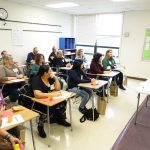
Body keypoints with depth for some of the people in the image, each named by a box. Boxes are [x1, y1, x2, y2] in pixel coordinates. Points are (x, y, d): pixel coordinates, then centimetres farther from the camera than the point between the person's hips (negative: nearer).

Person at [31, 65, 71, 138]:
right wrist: (53, 94, -35)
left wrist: (56, 78, -12)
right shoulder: (36, 80, -22)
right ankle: (40, 126, -6)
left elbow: (58, 88, 2)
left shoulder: (50, 78, -1)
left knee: (63, 102, -12)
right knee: (49, 110, -33)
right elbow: (37, 94, -35)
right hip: (36, 102, -7)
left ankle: (60, 119, 13)